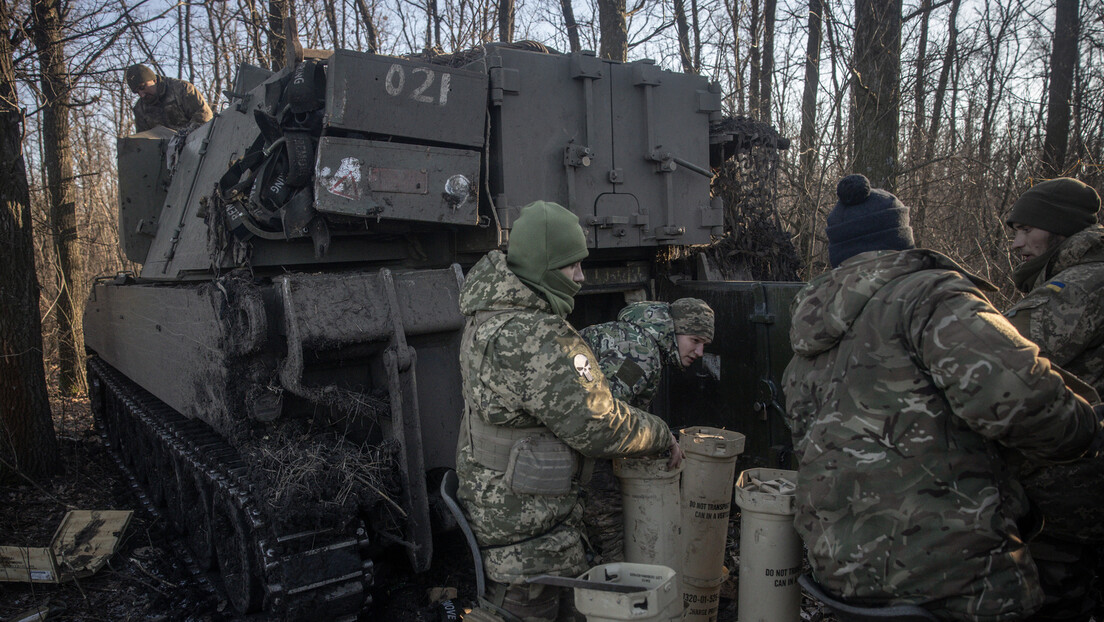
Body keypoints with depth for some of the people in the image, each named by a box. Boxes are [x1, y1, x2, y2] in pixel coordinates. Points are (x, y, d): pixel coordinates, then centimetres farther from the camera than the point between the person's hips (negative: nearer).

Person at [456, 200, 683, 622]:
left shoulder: (485, 318, 4)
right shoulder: (538, 341, -29)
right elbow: (597, 425, -25)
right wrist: (662, 437, -8)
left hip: (485, 500, 10)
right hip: (527, 524, -10)